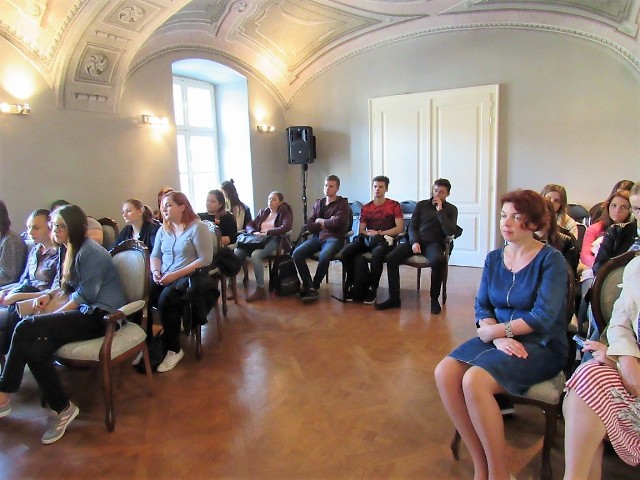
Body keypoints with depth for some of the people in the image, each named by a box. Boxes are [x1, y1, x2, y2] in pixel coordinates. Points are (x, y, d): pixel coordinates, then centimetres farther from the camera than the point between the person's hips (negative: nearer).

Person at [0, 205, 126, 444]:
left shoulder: (90, 252, -13)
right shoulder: (72, 250, 18)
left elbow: (86, 294, -15)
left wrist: (56, 314, -9)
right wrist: (50, 296, 7)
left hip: (101, 315, -9)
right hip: (86, 312, 9)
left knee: (25, 328, -21)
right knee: (35, 349, -18)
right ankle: (61, 409, -10)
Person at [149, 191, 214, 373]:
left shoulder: (197, 228, -7)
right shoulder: (163, 229, 14)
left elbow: (205, 259, -15)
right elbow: (155, 255, 15)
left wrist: (176, 274, -18)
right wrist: (155, 272, -8)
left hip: (189, 277, -6)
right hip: (163, 278, 6)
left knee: (165, 300, -31)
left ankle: (174, 349, -14)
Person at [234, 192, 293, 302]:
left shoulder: (284, 213, 8)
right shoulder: (262, 212, 24)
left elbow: (286, 227, -12)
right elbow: (249, 225, 20)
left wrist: (267, 232, -17)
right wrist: (254, 232, -4)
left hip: (274, 240, -5)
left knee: (255, 255, -36)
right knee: (236, 253, -22)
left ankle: (260, 290, -28)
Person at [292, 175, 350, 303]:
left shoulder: (343, 204, 5)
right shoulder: (318, 203, 19)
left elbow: (338, 223, -13)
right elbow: (309, 226, 10)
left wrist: (320, 221, 0)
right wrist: (326, 224, -4)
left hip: (334, 237, -5)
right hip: (317, 237, 5)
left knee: (324, 257, -36)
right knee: (297, 253, -22)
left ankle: (314, 286, -11)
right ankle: (309, 287, -17)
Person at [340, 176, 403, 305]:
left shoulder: (394, 205, 5)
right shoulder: (365, 208, 17)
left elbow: (400, 228, -4)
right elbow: (361, 230, 14)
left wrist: (379, 233, -12)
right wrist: (368, 234, -11)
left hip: (385, 239, -4)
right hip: (367, 239, 4)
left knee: (377, 254, -40)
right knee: (346, 252, -25)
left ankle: (372, 289, -22)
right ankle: (351, 285, -11)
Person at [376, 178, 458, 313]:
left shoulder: (451, 209, 9)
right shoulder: (421, 205, 14)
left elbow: (450, 232, -5)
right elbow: (412, 226, 10)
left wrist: (440, 211, -9)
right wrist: (414, 242, -9)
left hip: (434, 243, -2)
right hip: (417, 240, 2)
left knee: (438, 261, -39)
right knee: (391, 258, -24)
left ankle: (434, 298, -17)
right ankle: (394, 298, -15)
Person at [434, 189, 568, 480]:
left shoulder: (551, 260, -8)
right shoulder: (494, 258, 8)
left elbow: (542, 318, -17)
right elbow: (482, 306, 4)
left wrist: (493, 331, -13)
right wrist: (498, 337, -15)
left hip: (541, 346, -5)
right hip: (500, 339, 5)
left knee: (474, 380, -30)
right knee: (445, 373, -21)